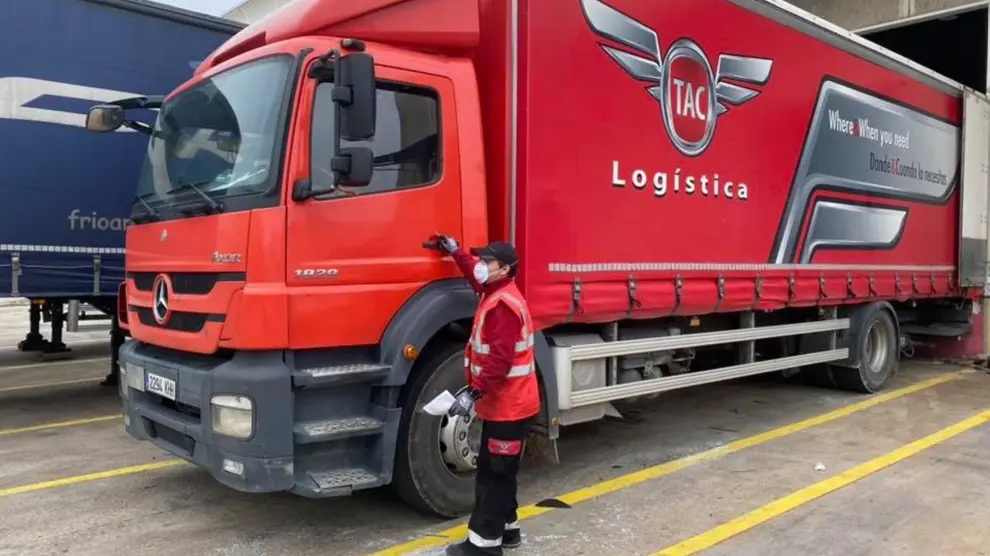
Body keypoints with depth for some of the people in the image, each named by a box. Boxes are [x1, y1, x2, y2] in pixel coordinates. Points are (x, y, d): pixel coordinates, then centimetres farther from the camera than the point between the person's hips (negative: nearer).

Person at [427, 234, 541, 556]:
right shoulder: (498, 294, 11)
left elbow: (500, 360, -27)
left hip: (508, 406, -11)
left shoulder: (503, 304, -21)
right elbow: (475, 276, 35)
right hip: (504, 403, 11)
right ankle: (506, 528, 30)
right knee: (498, 471, 19)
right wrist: (455, 252, 34)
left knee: (494, 474, -3)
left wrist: (473, 393, -29)